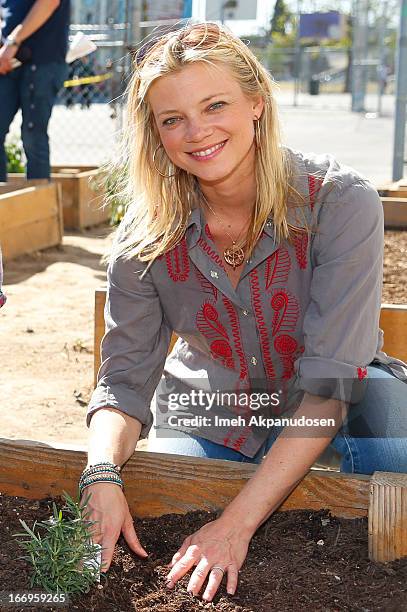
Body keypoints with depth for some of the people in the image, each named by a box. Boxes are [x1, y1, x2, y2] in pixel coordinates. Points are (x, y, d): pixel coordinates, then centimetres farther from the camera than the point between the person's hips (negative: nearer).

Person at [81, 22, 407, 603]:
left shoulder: (341, 203, -25)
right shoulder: (148, 234, -15)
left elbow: (328, 384, -30)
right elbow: (125, 379, -13)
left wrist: (238, 521, -38)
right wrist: (103, 475, -36)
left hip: (332, 411, -2)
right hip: (206, 413, 3)